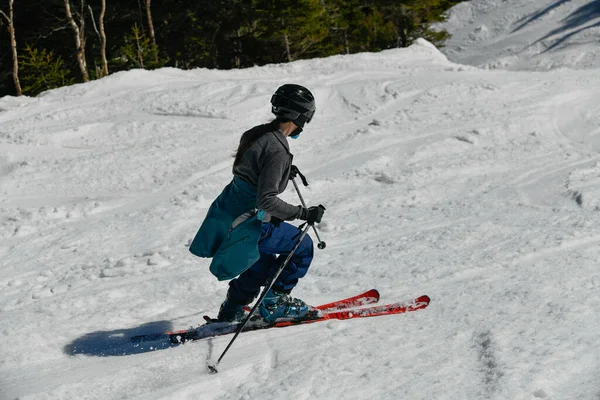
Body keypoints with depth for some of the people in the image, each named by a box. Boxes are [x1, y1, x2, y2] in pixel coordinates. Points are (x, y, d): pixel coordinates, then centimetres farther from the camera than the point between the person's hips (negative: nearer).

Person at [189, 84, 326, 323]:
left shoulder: (256, 134, 3)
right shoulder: (277, 151, -25)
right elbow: (267, 200, -29)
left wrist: (283, 173, 24)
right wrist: (304, 213, -25)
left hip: (227, 212, 9)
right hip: (247, 225, -9)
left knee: (263, 261, 30)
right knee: (302, 247, 7)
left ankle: (231, 310, 35)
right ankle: (274, 303, 12)